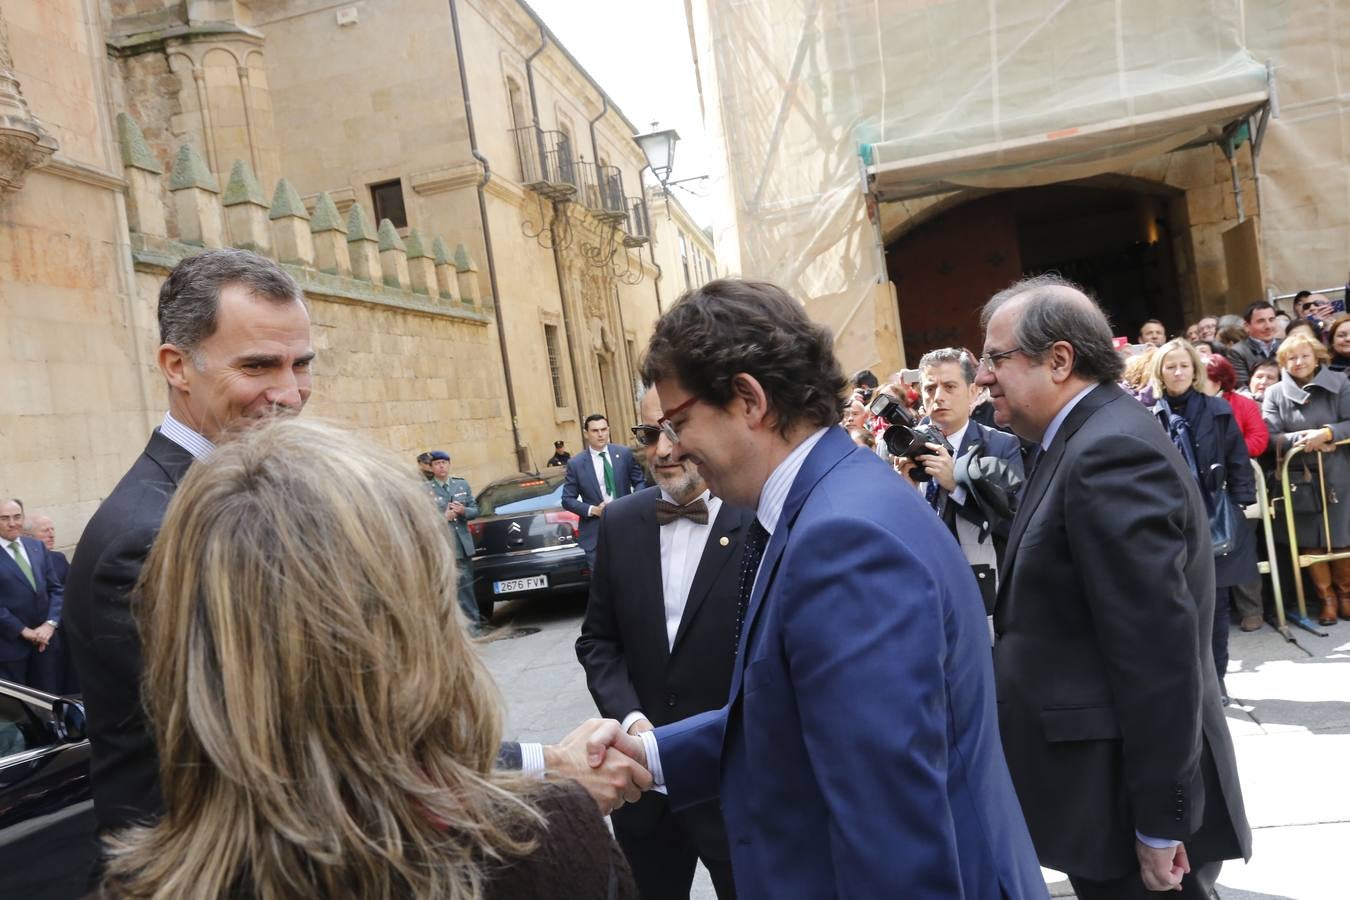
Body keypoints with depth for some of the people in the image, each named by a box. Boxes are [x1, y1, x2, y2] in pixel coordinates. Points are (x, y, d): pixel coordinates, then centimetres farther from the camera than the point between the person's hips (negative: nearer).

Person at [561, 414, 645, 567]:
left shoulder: (625, 454, 3)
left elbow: (640, 482, 10)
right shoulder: (575, 464, 0)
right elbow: (567, 500, 2)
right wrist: (593, 510, -13)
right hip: (596, 533, -1)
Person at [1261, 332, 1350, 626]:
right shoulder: (1274, 393, 2)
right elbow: (1270, 437, -6)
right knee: (1310, 542, 6)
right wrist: (1301, 439, -20)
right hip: (1299, 480, 1)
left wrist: (1327, 433, -20)